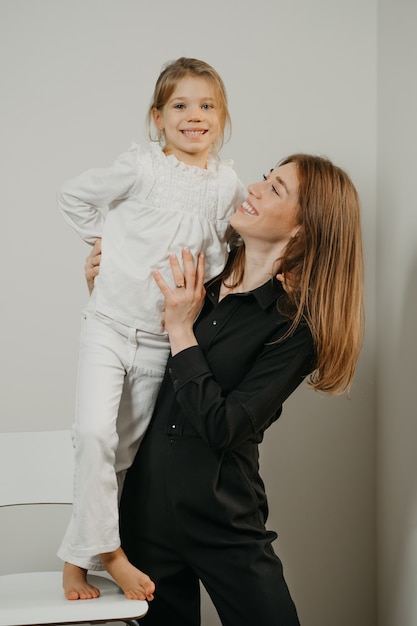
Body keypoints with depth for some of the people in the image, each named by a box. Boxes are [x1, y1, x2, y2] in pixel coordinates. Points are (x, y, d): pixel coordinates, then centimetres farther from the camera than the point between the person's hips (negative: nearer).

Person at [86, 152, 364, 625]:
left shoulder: (295, 325, -13)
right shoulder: (201, 271, 2)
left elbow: (222, 427, -21)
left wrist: (181, 328, -15)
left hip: (222, 519, -5)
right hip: (146, 502, 5)